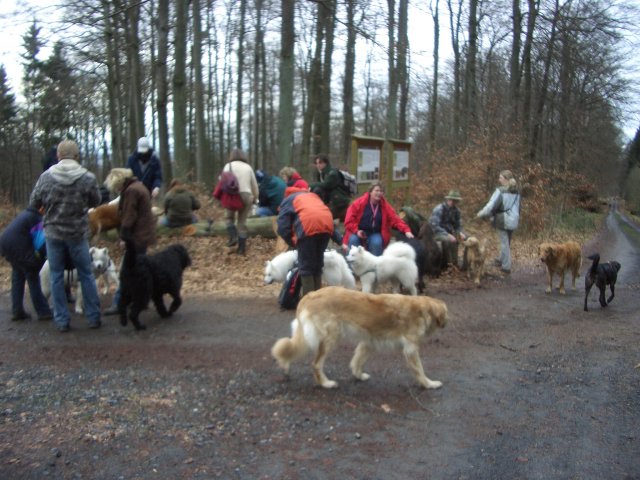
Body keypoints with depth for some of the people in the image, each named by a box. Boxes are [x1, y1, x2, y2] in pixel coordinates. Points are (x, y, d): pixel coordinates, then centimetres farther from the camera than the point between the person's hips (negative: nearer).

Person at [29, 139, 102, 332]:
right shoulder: (88, 177, -11)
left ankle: (61, 320, 14)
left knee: (56, 276, 11)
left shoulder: (46, 176, -7)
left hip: (53, 232, 1)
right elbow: (95, 202, 3)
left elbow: (33, 204, 2)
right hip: (78, 233, -1)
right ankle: (93, 317, 16)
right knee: (86, 275, 12)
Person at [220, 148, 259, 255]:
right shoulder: (248, 167, 14)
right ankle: (242, 248, 8)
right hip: (247, 195, 2)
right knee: (242, 221, 9)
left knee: (230, 216, 21)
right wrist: (255, 198, 28)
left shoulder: (228, 166, 6)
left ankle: (233, 237, -1)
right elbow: (254, 185, 17)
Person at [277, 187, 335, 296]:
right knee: (318, 264, 17)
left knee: (305, 266, 4)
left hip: (308, 225, -5)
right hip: (327, 223, 5)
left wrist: (293, 243, 25)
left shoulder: (288, 200, 26)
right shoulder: (312, 195, 41)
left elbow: (283, 227, 12)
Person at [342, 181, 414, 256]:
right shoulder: (359, 202, -10)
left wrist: (406, 230, -24)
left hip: (375, 234, 1)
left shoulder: (385, 206, -1)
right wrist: (356, 230, -21)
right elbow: (349, 219, -8)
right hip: (359, 232, -1)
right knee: (353, 240, -30)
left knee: (377, 242, -29)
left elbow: (395, 219, -9)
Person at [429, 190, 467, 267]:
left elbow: (458, 226, 10)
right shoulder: (439, 209, -17)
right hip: (437, 232, -7)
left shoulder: (456, 210, 4)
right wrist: (447, 235, -33)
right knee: (450, 240, -36)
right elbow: (434, 226, -24)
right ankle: (451, 264, -24)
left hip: (450, 232, 8)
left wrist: (460, 233, -15)